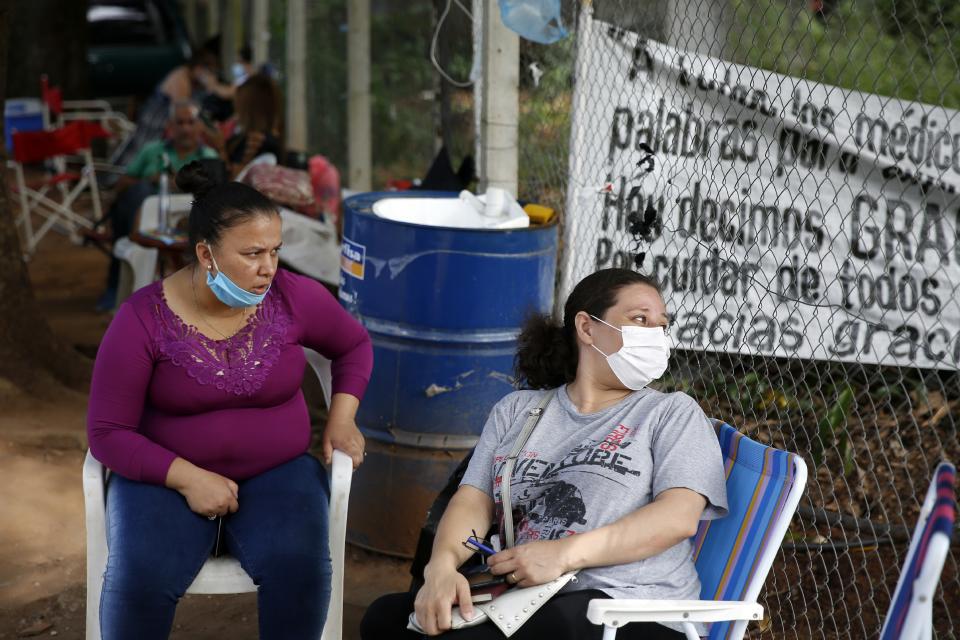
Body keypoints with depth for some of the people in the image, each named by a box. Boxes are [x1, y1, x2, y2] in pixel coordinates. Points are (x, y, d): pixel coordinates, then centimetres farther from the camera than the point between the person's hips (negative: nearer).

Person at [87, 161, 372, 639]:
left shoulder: (294, 297, -8)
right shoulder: (143, 319, -14)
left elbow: (354, 345, 13)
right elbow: (107, 433, -10)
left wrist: (341, 420, -1)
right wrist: (188, 478, -20)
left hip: (276, 473, 2)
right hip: (166, 476, -1)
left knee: (298, 567, -29)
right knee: (140, 579, -30)